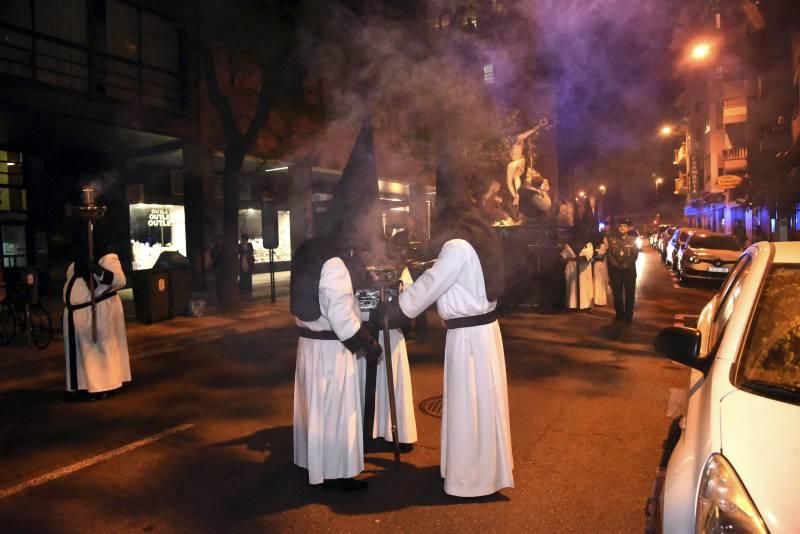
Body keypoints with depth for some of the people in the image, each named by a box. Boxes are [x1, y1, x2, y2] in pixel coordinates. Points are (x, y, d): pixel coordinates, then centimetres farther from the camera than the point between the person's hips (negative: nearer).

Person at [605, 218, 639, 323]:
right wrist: (615, 264, -12)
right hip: (615, 269, 1)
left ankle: (628, 315, 9)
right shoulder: (612, 238, 3)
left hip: (629, 269, 0)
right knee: (617, 293, 4)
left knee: (629, 293, 2)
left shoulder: (633, 239, 2)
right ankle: (619, 314, 14)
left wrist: (625, 264, -14)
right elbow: (608, 253, -1)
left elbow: (635, 254, -4)